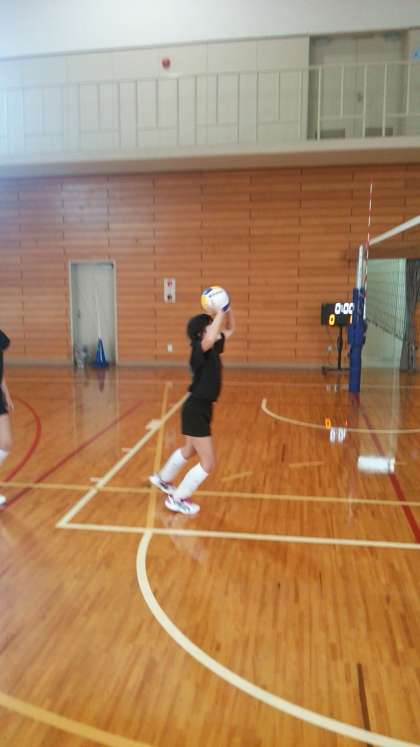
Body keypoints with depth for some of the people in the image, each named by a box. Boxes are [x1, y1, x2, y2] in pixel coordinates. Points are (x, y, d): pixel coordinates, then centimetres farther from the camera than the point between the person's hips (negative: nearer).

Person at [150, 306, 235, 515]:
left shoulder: (214, 348, 4)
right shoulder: (199, 349, -20)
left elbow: (230, 329, 17)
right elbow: (210, 338, -45)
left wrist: (227, 310, -1)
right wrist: (219, 313, -35)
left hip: (202, 408, 9)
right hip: (195, 410, -9)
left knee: (189, 451, 29)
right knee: (208, 462, -4)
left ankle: (162, 479, 51)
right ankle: (177, 499, 11)